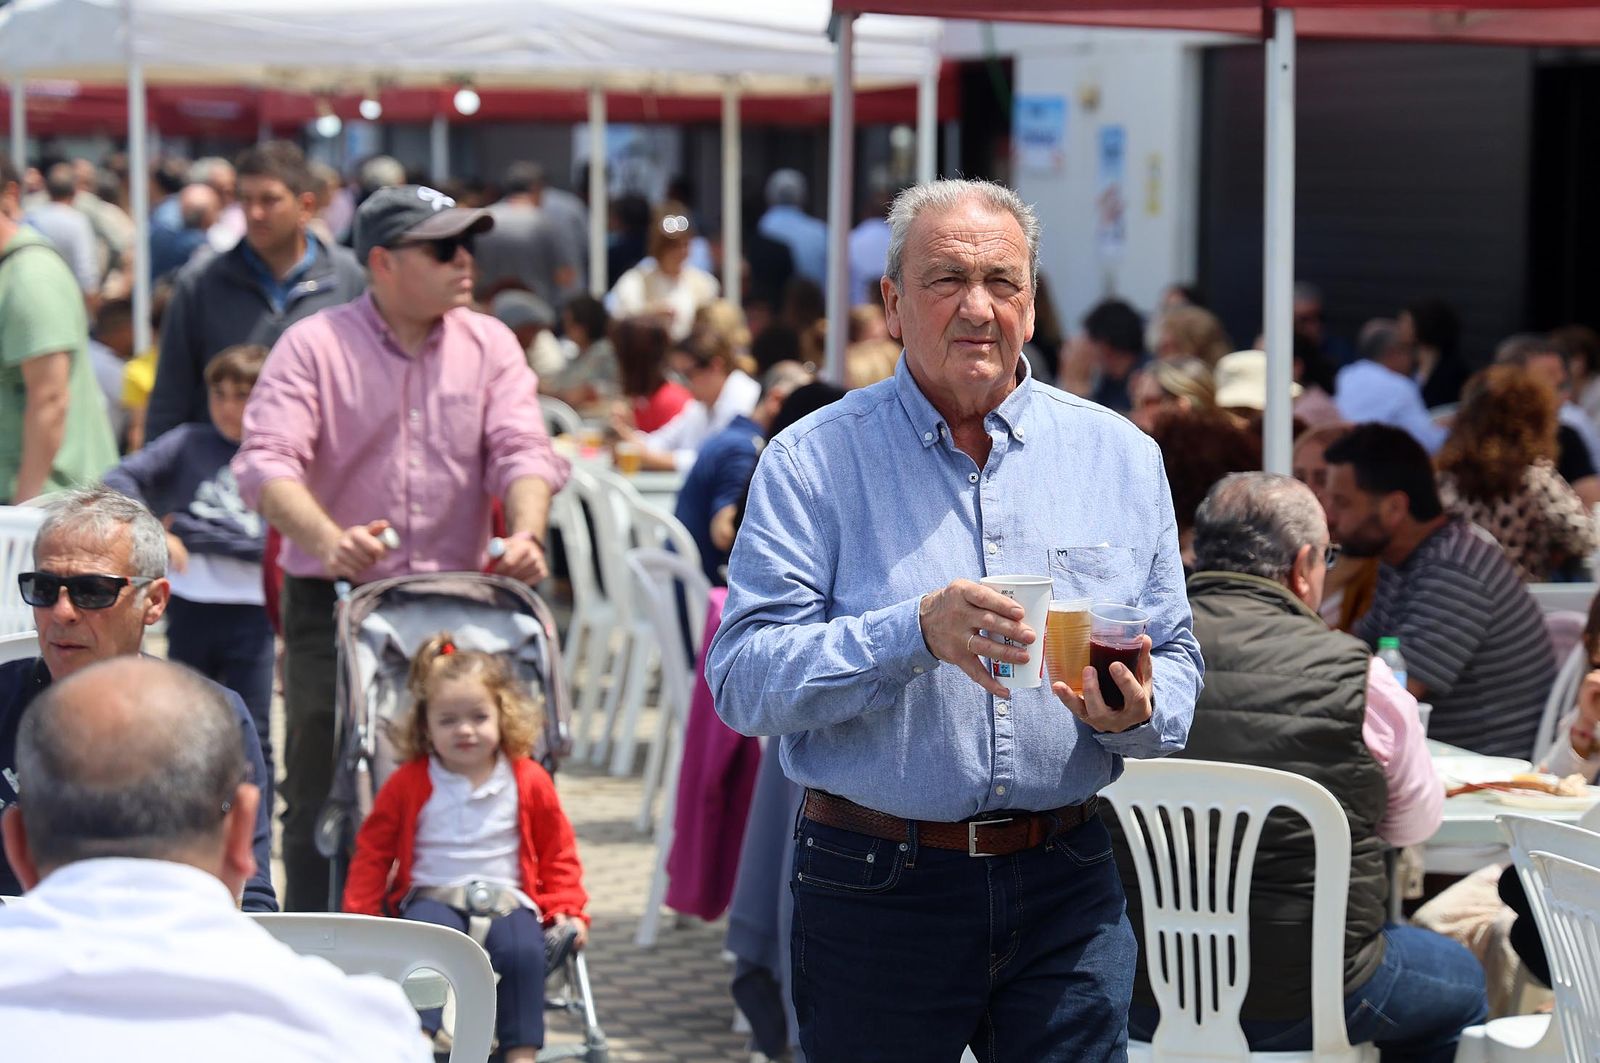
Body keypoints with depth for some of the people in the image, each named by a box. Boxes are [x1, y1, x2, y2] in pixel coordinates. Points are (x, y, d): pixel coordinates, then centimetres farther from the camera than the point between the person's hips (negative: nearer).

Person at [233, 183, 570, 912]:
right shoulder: (313, 346, -3)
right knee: (322, 790, 0)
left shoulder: (489, 345, 8)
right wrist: (329, 540, -33)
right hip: (334, 604, -3)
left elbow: (522, 448, -3)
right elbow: (266, 462, -15)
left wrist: (526, 532, -25)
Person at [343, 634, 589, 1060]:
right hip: (432, 899, 0)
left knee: (523, 950, -31)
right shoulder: (408, 783, 4)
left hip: (507, 900, 1)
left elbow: (557, 852, 13)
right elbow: (373, 850, 9)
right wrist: (360, 915, 0)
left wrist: (567, 910, 2)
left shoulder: (529, 781, 5)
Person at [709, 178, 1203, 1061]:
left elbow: (1175, 660, 11)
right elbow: (743, 680, -11)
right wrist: (916, 631, -24)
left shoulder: (1122, 458, 9)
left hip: (1065, 890, 2)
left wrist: (1134, 714, -13)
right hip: (874, 887, -2)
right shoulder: (814, 461, -2)